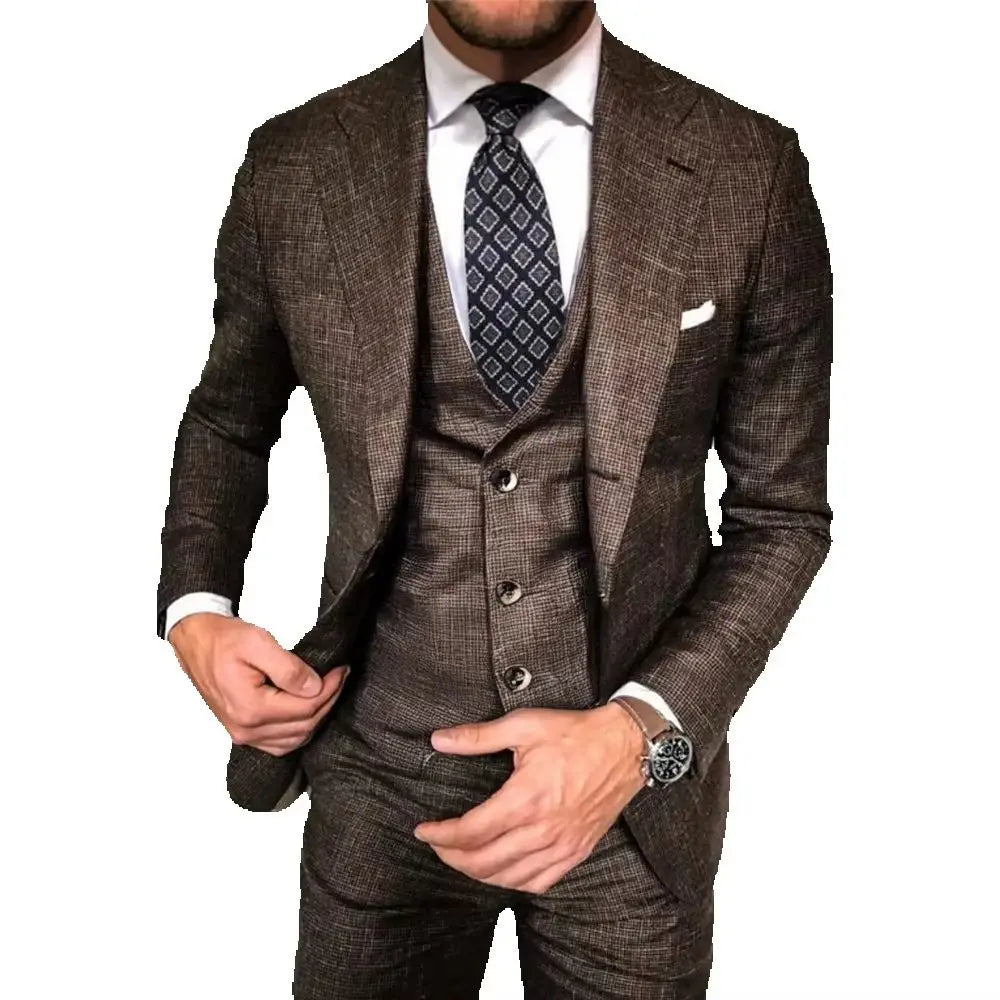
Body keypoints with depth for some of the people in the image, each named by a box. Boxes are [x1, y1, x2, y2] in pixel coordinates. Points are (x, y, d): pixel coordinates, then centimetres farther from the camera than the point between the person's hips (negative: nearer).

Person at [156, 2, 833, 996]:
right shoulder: (294, 167, -6)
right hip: (380, 772, 1)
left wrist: (644, 731, -16)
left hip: (637, 772, 0)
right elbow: (227, 418, 10)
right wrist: (194, 612, -6)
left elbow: (781, 511, -3)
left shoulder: (750, 170, -10)